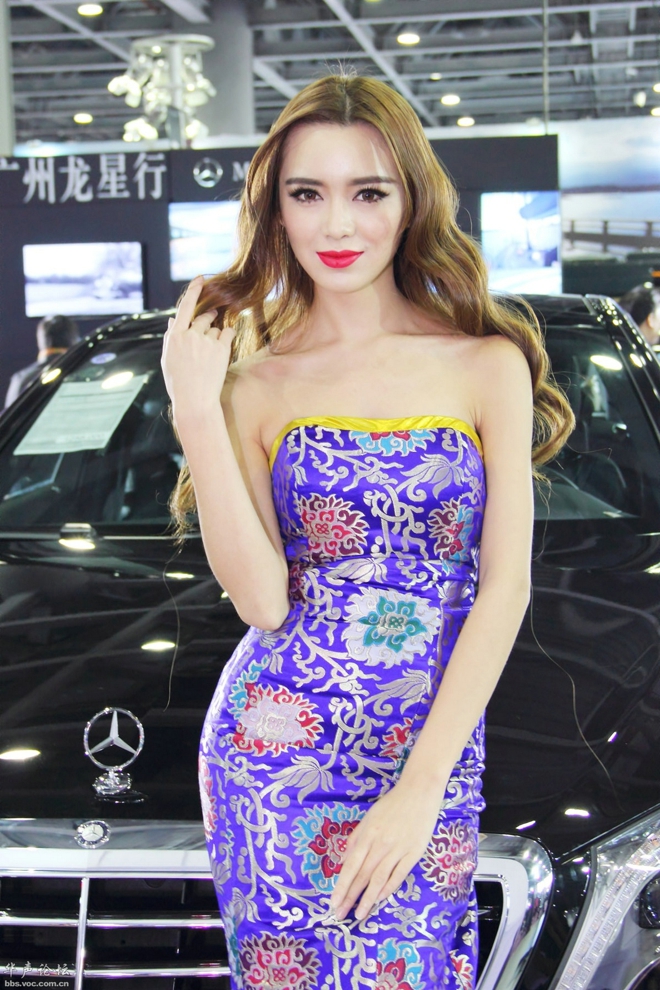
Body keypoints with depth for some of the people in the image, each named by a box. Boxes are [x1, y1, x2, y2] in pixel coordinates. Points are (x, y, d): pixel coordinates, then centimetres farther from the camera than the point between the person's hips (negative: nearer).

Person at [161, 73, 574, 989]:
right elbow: (262, 599, -10)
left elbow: (505, 586, -7)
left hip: (437, 753, 0)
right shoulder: (255, 382, -1)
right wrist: (196, 412, -15)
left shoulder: (486, 364, -3)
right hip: (278, 754, 0)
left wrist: (421, 787, -12)